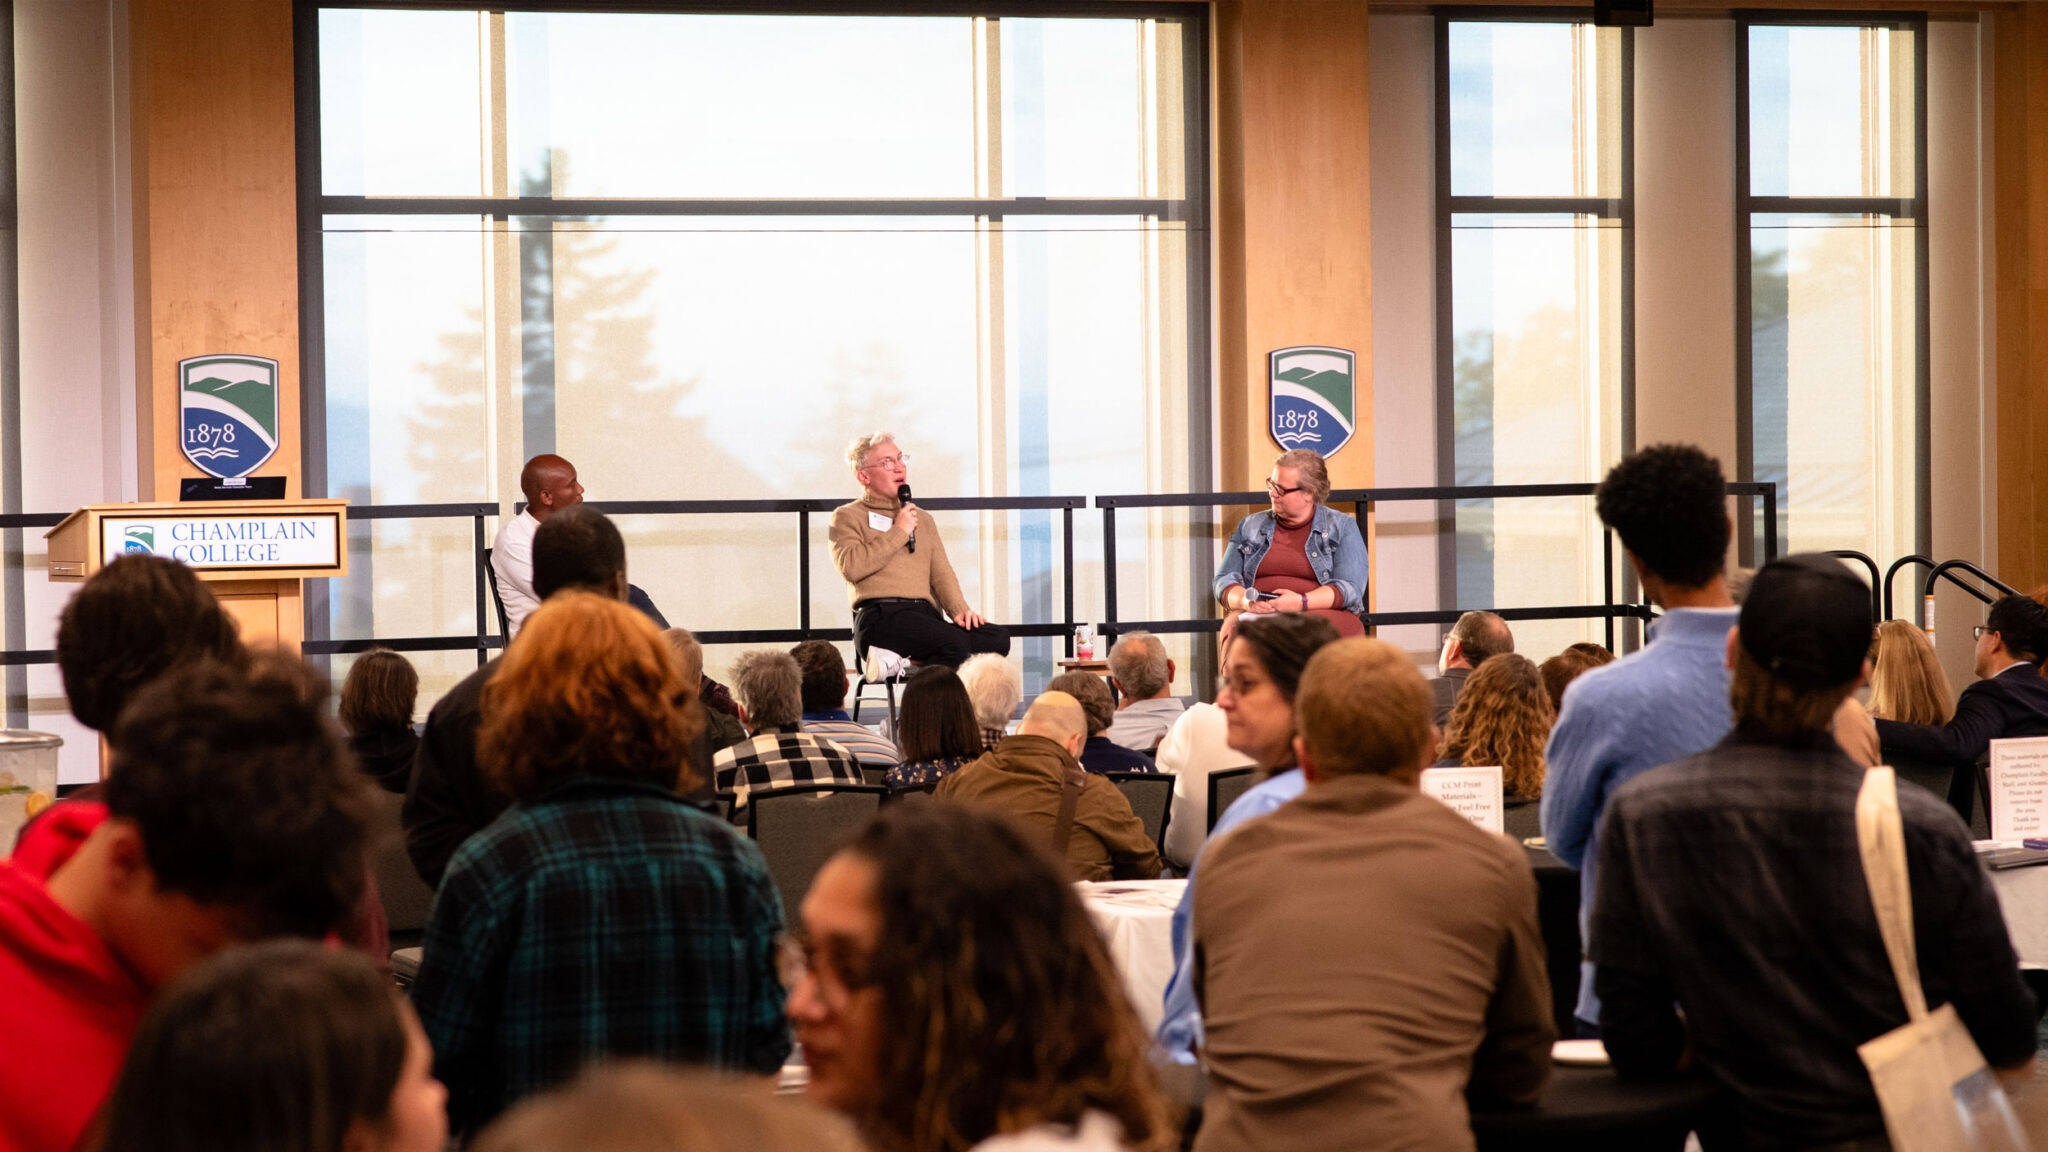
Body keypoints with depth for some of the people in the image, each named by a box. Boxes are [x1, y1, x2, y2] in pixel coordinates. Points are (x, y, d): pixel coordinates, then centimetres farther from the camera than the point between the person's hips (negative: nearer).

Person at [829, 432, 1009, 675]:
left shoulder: (922, 519, 31)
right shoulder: (848, 516, 12)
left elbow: (941, 573, 21)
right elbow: (851, 567, -7)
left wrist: (959, 609, 1)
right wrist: (899, 532, -1)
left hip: (927, 615, 7)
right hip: (880, 616, -7)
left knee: (998, 638, -23)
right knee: (956, 642, -34)